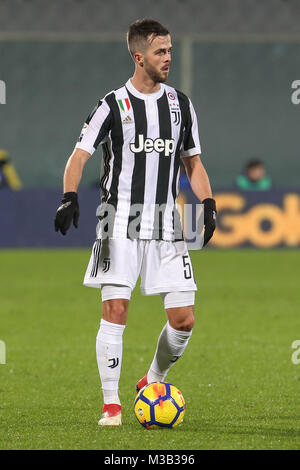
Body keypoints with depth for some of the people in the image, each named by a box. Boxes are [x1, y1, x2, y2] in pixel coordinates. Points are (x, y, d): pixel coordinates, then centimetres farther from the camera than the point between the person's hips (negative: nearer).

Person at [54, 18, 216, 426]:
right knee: (115, 310, -11)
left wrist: (208, 202, 2)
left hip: (166, 223, 4)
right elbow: (79, 156, -5)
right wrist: (70, 197, -23)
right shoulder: (114, 105, -2)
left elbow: (193, 162, 17)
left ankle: (152, 382, 22)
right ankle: (111, 404, -2)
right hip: (121, 222, -4)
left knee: (184, 319, -3)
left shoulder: (180, 104, 11)